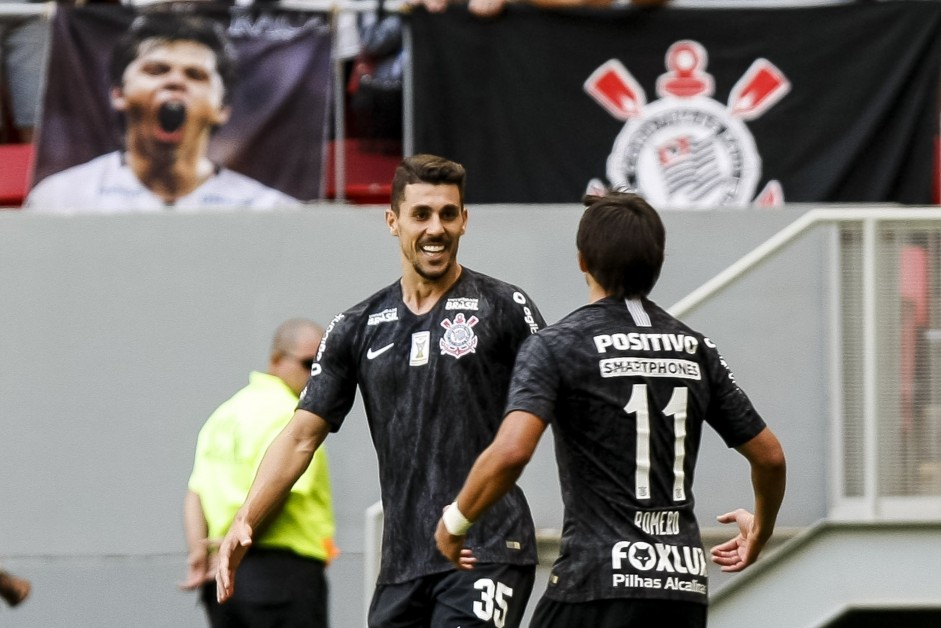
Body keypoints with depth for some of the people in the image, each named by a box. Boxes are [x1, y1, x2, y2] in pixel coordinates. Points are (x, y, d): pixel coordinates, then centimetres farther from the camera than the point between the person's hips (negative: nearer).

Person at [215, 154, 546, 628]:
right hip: (402, 565, 5)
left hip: (489, 554, -5)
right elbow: (302, 436, 12)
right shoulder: (358, 328, 12)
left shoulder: (504, 309, 1)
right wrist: (244, 521, -1)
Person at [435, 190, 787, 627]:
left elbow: (511, 451, -20)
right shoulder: (695, 349, 11)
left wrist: (455, 522, -3)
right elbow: (769, 456, 16)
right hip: (684, 585, 5)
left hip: (600, 579, -5)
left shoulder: (556, 346, -5)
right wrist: (760, 529, 35)